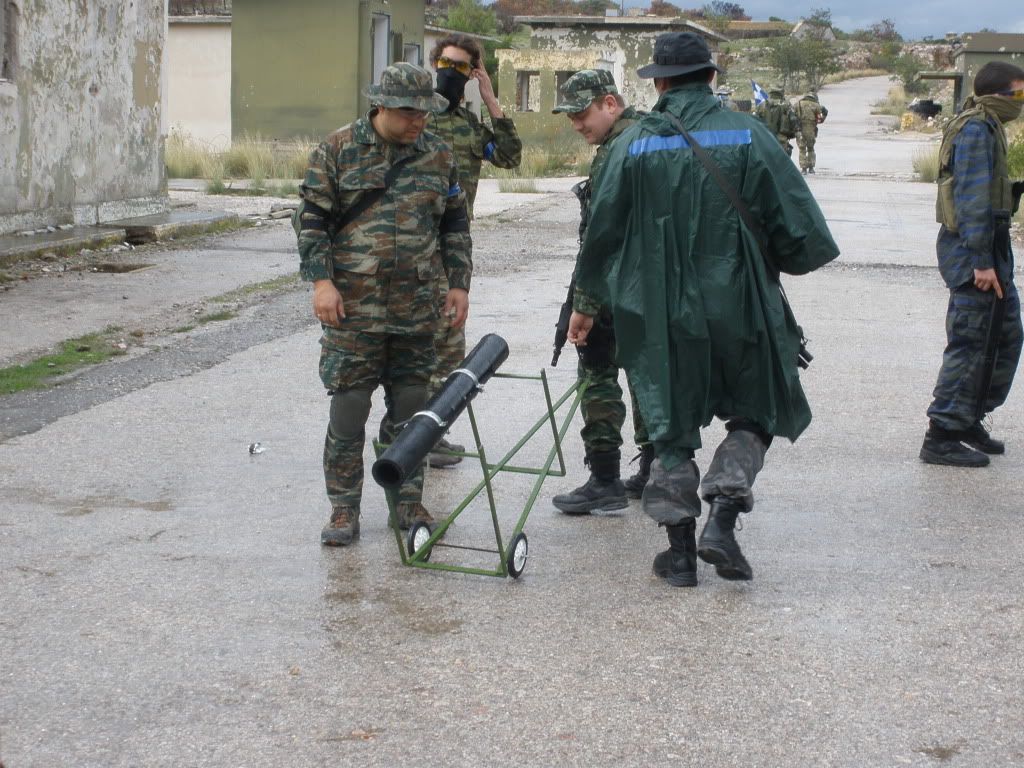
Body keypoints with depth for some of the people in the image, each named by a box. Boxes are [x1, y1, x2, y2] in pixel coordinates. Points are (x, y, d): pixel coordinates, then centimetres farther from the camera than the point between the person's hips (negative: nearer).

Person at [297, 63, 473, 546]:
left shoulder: (438, 156, 9)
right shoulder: (338, 151, -1)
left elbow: (455, 225, 16)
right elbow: (313, 219, -1)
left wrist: (459, 283, 10)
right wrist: (321, 280, -9)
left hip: (417, 309, 3)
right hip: (353, 307, -3)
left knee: (412, 407, 8)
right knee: (348, 408, -2)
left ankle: (408, 502, 21)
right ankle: (343, 509, 7)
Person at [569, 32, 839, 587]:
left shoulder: (633, 144, -1)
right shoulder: (747, 135, -5)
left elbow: (602, 231, 5)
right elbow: (801, 226, -6)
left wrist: (587, 302, 19)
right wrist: (784, 259, 17)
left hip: (661, 316, 1)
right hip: (739, 307, -1)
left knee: (671, 427, 13)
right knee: (755, 414, 16)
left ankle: (680, 548, 13)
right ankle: (722, 518, -1)